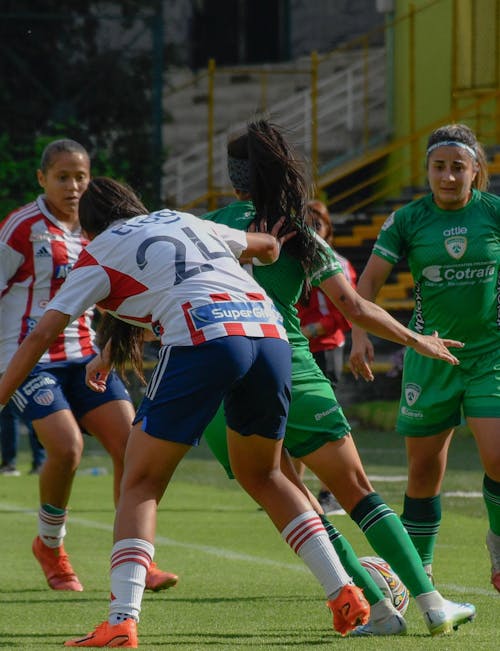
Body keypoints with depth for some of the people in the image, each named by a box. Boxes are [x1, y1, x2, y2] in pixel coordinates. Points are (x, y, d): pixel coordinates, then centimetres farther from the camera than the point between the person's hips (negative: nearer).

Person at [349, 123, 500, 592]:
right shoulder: (408, 220, -1)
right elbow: (370, 278, -1)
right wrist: (360, 334, -15)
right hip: (431, 354, 1)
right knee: (424, 467, 4)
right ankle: (417, 568, 18)